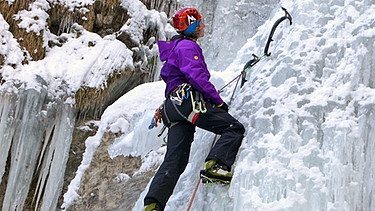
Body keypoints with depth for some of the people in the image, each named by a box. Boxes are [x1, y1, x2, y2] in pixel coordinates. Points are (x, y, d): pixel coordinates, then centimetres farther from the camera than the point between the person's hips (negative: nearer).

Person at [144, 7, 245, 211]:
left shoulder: (178, 46, 33)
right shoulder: (188, 46, -1)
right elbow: (196, 76, -15)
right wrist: (218, 100, -11)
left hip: (173, 104, 10)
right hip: (188, 100, -10)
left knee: (175, 160, 1)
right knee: (234, 128, -10)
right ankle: (215, 165, -28)